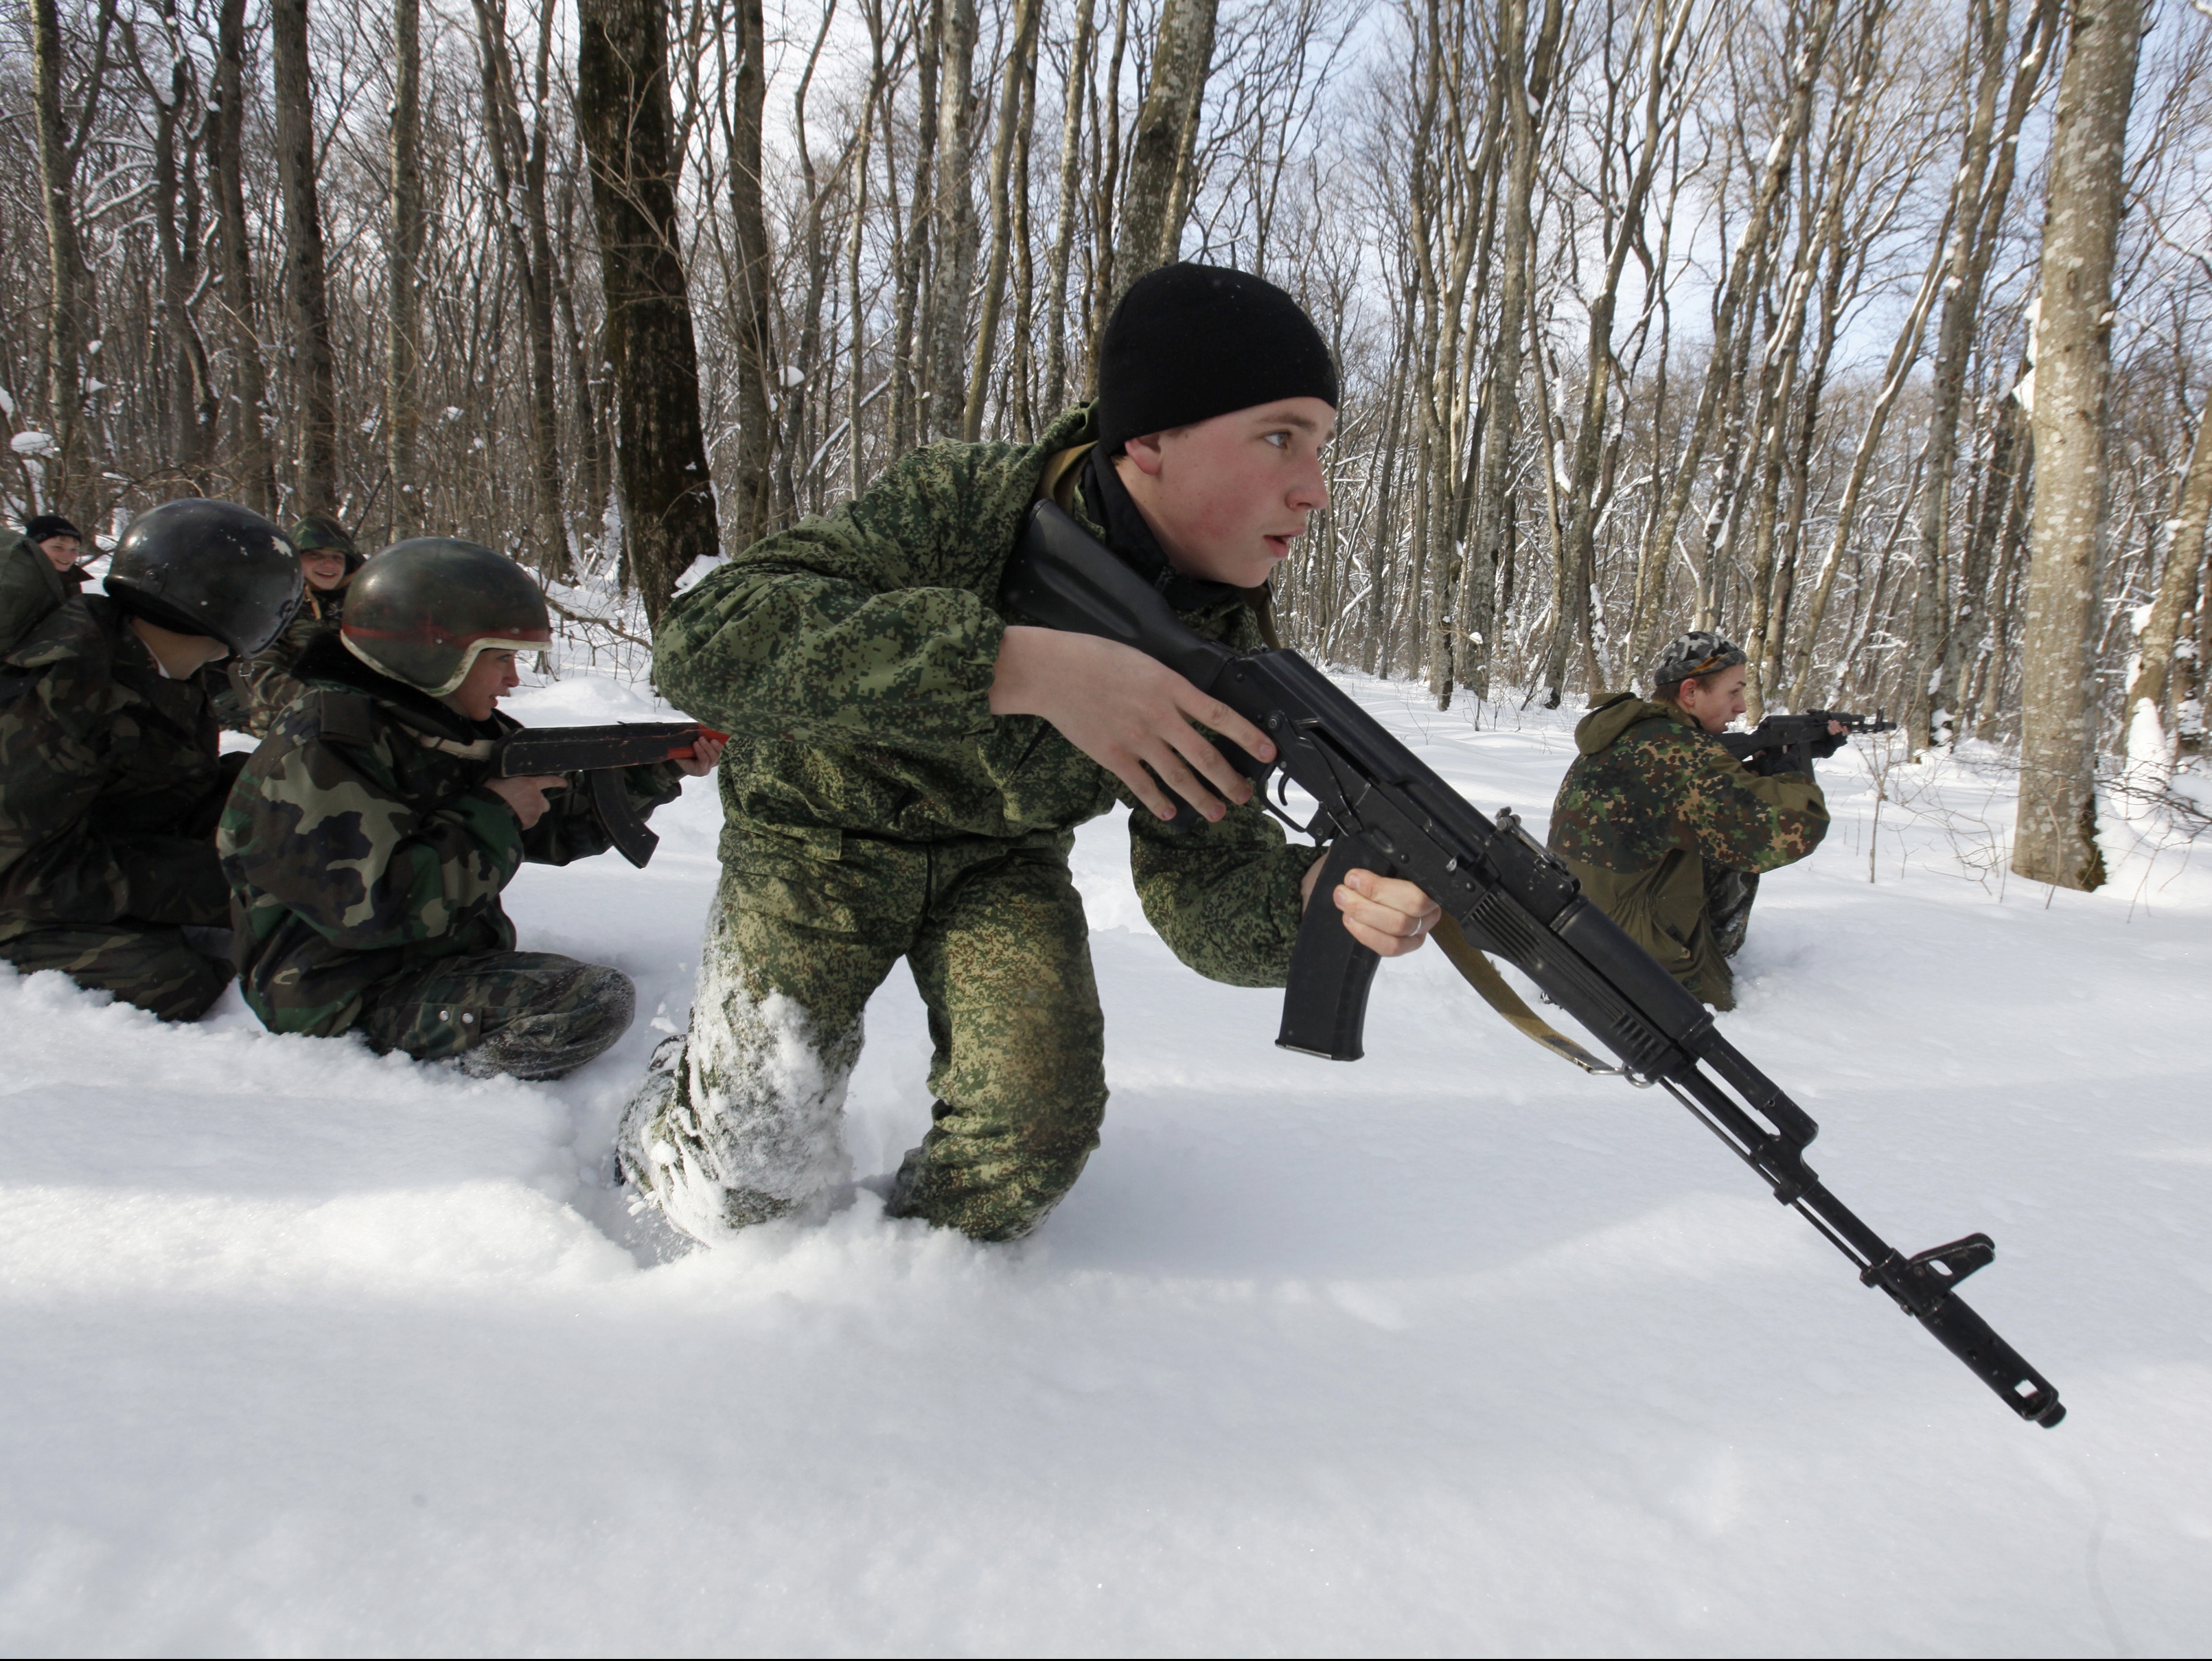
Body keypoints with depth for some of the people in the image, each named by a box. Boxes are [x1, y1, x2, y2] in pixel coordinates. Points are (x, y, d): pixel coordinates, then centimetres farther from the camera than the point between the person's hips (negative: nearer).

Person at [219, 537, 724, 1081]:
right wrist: (491, 819, -17)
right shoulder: (317, 751, -17)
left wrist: (657, 772, 5)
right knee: (597, 1001, -23)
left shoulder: (459, 729, 10)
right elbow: (371, 906, -27)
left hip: (445, 967, 10)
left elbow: (561, 824, 17)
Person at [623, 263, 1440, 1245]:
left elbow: (1202, 886, -24)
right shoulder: (961, 505, -33)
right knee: (750, 1183, -5)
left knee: (1041, 1126, -15)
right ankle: (664, 1134, 32)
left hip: (1002, 859, 4)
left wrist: (1319, 896, -49)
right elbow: (703, 641, -46)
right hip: (823, 832, -3)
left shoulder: (1223, 648, -19)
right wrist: (1022, 665, -56)